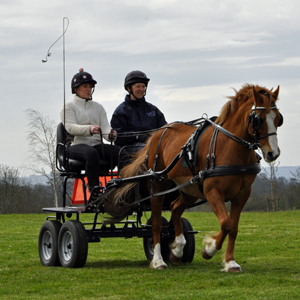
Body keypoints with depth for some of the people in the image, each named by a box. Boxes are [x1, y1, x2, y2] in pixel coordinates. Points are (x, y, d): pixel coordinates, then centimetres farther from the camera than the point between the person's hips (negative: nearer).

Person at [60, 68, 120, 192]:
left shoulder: (98, 107, 22)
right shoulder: (69, 107, 8)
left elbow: (105, 126, 7)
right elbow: (70, 127, -10)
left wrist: (110, 134, -20)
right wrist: (89, 129, -30)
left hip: (97, 144, 4)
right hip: (77, 145, -4)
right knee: (92, 153, -40)